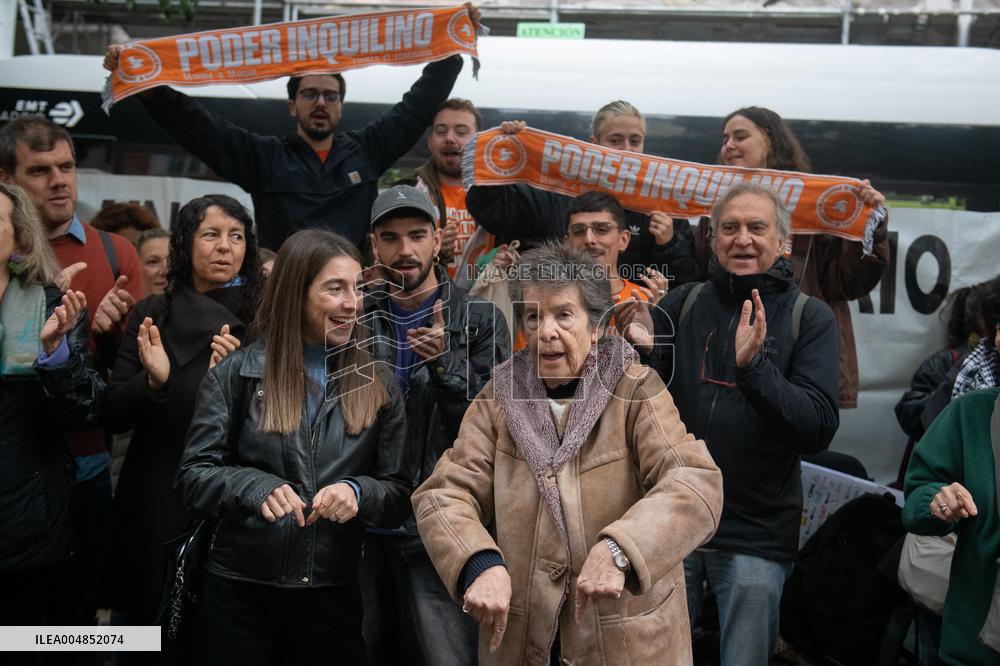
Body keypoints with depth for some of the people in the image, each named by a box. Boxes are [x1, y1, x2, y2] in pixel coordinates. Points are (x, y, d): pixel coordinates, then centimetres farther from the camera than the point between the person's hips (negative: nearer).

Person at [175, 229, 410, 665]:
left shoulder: (377, 387, 3)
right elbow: (193, 475, -4)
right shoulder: (237, 373, -2)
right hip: (239, 588, -1)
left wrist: (359, 493, -17)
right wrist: (254, 487, -22)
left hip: (334, 593, 2)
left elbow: (400, 495, 4)